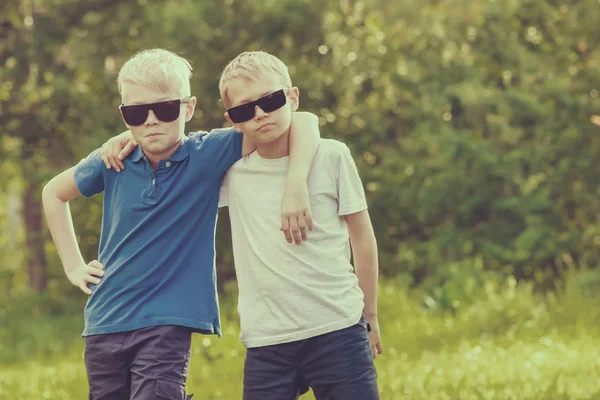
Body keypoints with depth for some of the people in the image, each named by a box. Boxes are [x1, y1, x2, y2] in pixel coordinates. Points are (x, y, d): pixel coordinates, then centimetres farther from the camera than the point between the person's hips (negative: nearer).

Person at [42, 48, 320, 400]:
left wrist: (296, 187, -25)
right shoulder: (112, 163, 2)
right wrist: (73, 265, 15)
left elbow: (303, 122, -10)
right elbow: (54, 193, 23)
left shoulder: (208, 154, -6)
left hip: (168, 326, -4)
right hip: (104, 324, 4)